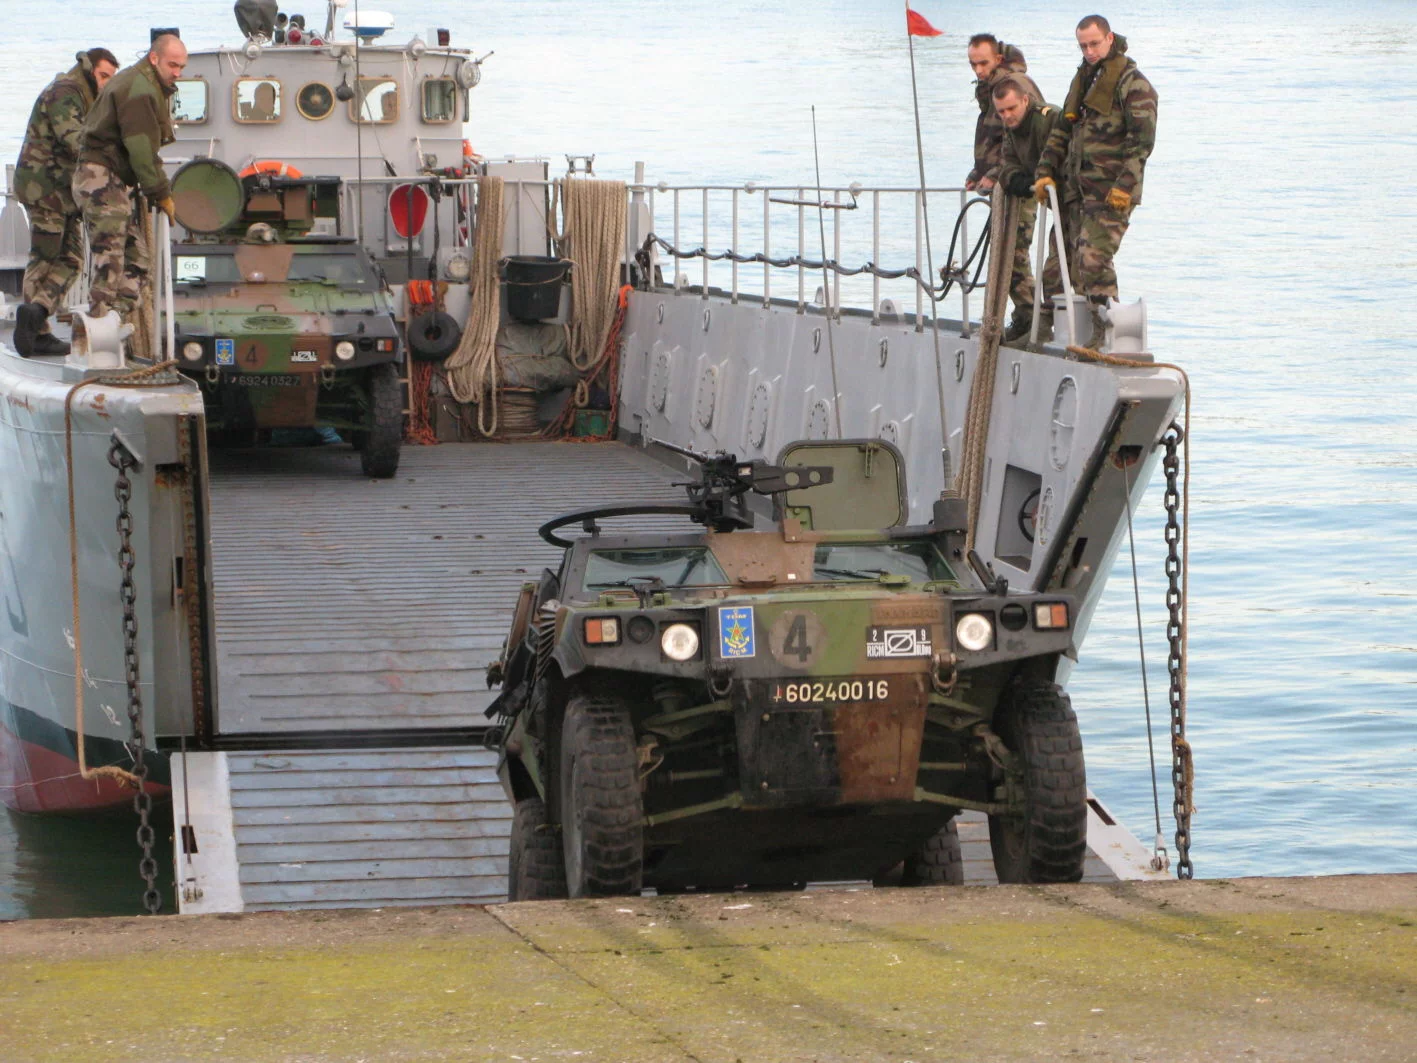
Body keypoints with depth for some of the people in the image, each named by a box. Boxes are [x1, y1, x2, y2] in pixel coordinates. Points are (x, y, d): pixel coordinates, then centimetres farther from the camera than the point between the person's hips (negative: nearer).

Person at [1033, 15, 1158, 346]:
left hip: (1111, 193, -8)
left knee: (1093, 259, -16)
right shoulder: (1083, 79, 19)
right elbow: (1062, 131, 24)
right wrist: (1046, 172, 13)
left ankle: (1106, 333, -12)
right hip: (1077, 188, 8)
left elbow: (1142, 140, -14)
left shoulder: (1132, 83, -8)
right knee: (1073, 260, 6)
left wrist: (1124, 186, -20)